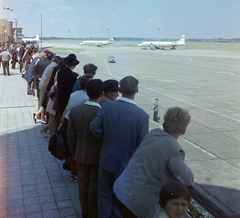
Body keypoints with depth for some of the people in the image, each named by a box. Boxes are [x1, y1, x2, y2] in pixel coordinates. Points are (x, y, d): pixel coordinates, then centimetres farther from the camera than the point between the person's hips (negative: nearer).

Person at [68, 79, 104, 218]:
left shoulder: (75, 111, -11)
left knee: (83, 183, 21)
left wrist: (74, 152, 13)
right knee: (94, 186, 13)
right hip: (98, 157, -4)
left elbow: (71, 135, -2)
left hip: (81, 155, 4)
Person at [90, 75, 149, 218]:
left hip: (106, 161, 2)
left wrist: (107, 139, 6)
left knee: (105, 197, 20)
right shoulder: (143, 116, -19)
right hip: (126, 165, -2)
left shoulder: (107, 106, -14)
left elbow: (94, 128, -11)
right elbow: (142, 145, -15)